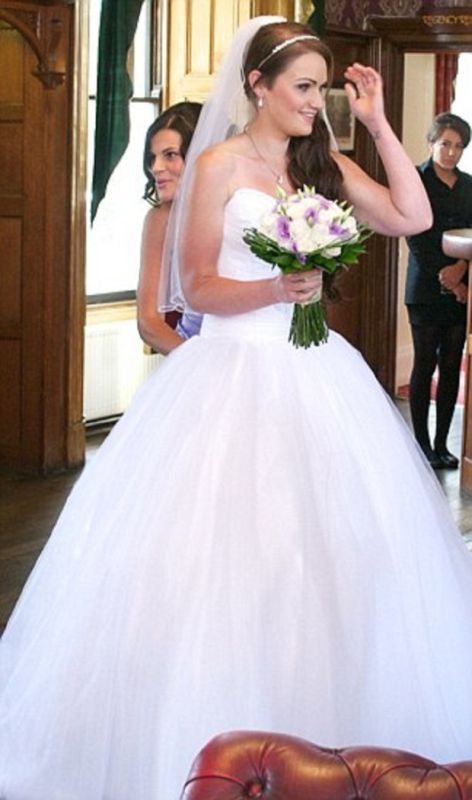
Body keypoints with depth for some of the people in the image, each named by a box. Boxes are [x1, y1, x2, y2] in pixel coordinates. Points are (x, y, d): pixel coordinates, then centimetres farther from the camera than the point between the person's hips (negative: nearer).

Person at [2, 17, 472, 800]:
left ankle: (322, 729, 13)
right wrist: (276, 288, -20)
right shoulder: (220, 166, -2)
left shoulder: (325, 164, 10)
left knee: (335, 543, 1)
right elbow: (198, 287, -3)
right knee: (221, 551, -5)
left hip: (313, 371, 5)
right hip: (235, 368, -4)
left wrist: (378, 125, 3)